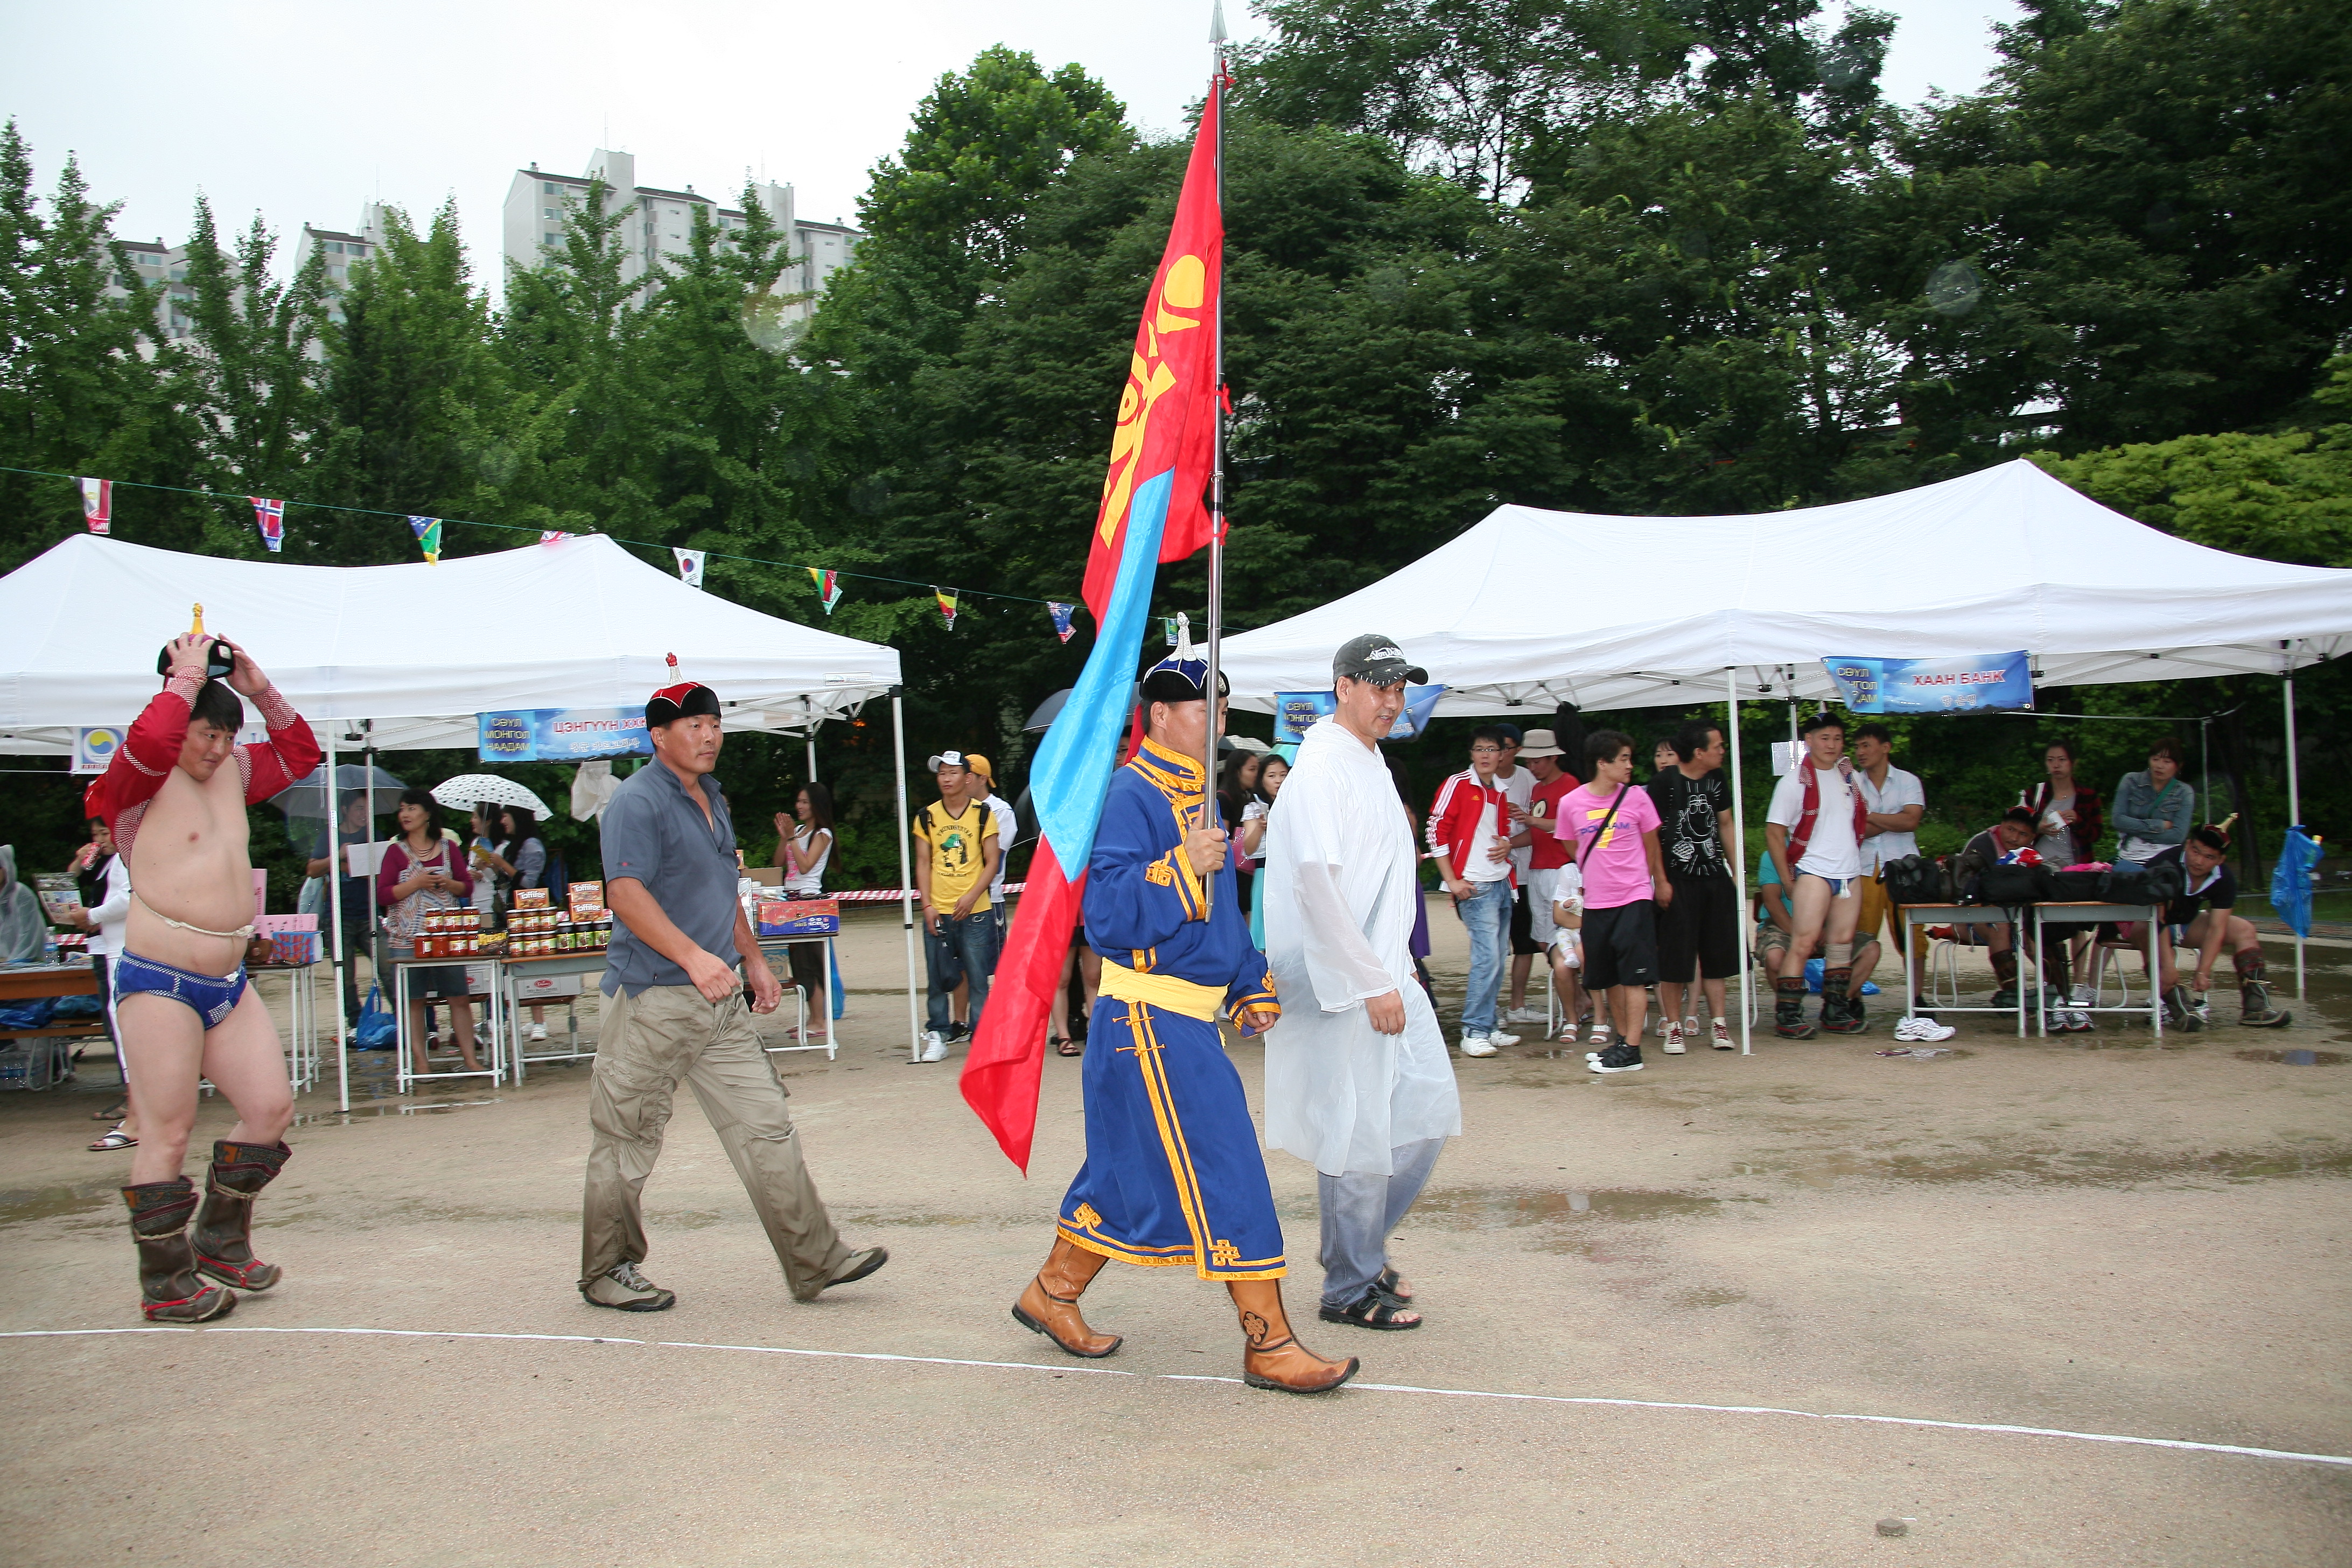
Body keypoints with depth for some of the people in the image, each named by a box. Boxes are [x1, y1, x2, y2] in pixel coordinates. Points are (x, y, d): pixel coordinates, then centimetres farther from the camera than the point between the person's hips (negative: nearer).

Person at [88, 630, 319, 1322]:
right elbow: (152, 739, -29)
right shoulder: (142, 782, -6)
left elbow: (299, 753, 25)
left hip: (228, 981, 8)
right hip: (159, 981, -7)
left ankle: (221, 1243, 24)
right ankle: (166, 1284, 9)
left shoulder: (233, 771, 14)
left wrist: (259, 689, 12)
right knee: (168, 1132, -3)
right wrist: (187, 678, -14)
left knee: (271, 1110, 6)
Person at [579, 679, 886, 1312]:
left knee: (765, 1125, 5)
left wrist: (753, 960, 23)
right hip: (652, 999, -8)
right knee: (627, 1142, 4)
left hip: (720, 999, 8)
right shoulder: (638, 802, -11)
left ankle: (815, 1260, 8)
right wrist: (693, 957, -29)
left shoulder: (711, 798, 17)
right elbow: (626, 894, -22)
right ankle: (606, 1274, 19)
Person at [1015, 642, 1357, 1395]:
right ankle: (1269, 1344, 3)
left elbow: (1220, 910, 24)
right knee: (1224, 1172, -6)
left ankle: (1052, 1295, 32)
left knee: (1129, 1169, 17)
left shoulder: (1196, 794, 15)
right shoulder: (1132, 794, -14)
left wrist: (1252, 990, 17)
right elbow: (1106, 915, -22)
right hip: (1150, 1016, -10)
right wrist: (1182, 867, -28)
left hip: (1186, 1019, 10)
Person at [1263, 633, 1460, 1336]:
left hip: (1389, 974, 10)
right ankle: (1351, 1289, 13)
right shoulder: (1323, 768, -14)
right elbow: (1318, 881, -22)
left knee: (1430, 1110, 12)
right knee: (1359, 1135, -1)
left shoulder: (1371, 762, 16)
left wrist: (1398, 966, 18)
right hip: (1345, 982, -10)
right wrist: (1373, 983, -20)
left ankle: (1362, 1244, 28)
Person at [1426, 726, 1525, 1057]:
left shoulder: (1500, 794, 15)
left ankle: (1488, 1026, 18)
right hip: (1475, 887, -7)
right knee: (1487, 958, -13)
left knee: (1496, 960, 10)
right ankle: (1474, 1032, -6)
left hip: (1502, 885, 8)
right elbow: (1437, 831, -10)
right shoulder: (1458, 785, -6)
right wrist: (1452, 881, -13)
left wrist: (1507, 844, 3)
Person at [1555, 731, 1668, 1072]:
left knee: (1634, 976, -4)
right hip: (1595, 903, 2)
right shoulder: (1571, 803, -3)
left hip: (1635, 898, -2)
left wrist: (1661, 882, 17)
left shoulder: (1637, 798, -3)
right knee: (1607, 978, 11)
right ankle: (1622, 1038, 26)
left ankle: (1632, 1050, -1)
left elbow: (1651, 846, 10)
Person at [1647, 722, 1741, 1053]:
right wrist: (1661, 882, -13)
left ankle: (1719, 1024, 15)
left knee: (1716, 955, 8)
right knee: (1674, 957, -2)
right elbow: (1651, 834, -9)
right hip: (1678, 880, -6)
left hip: (1716, 878, 6)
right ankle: (1674, 1027, 8)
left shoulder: (1717, 779, 9)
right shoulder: (1665, 783, -9)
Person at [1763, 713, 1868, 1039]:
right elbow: (1774, 832, -7)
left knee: (1843, 942, 8)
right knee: (1804, 943, -11)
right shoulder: (1795, 781, -5)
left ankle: (1836, 1012, 16)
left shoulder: (1849, 777, 12)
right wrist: (1788, 880, -9)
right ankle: (1787, 1015, -9)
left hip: (1850, 873, 6)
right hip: (1813, 873, -6)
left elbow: (1863, 823, 25)